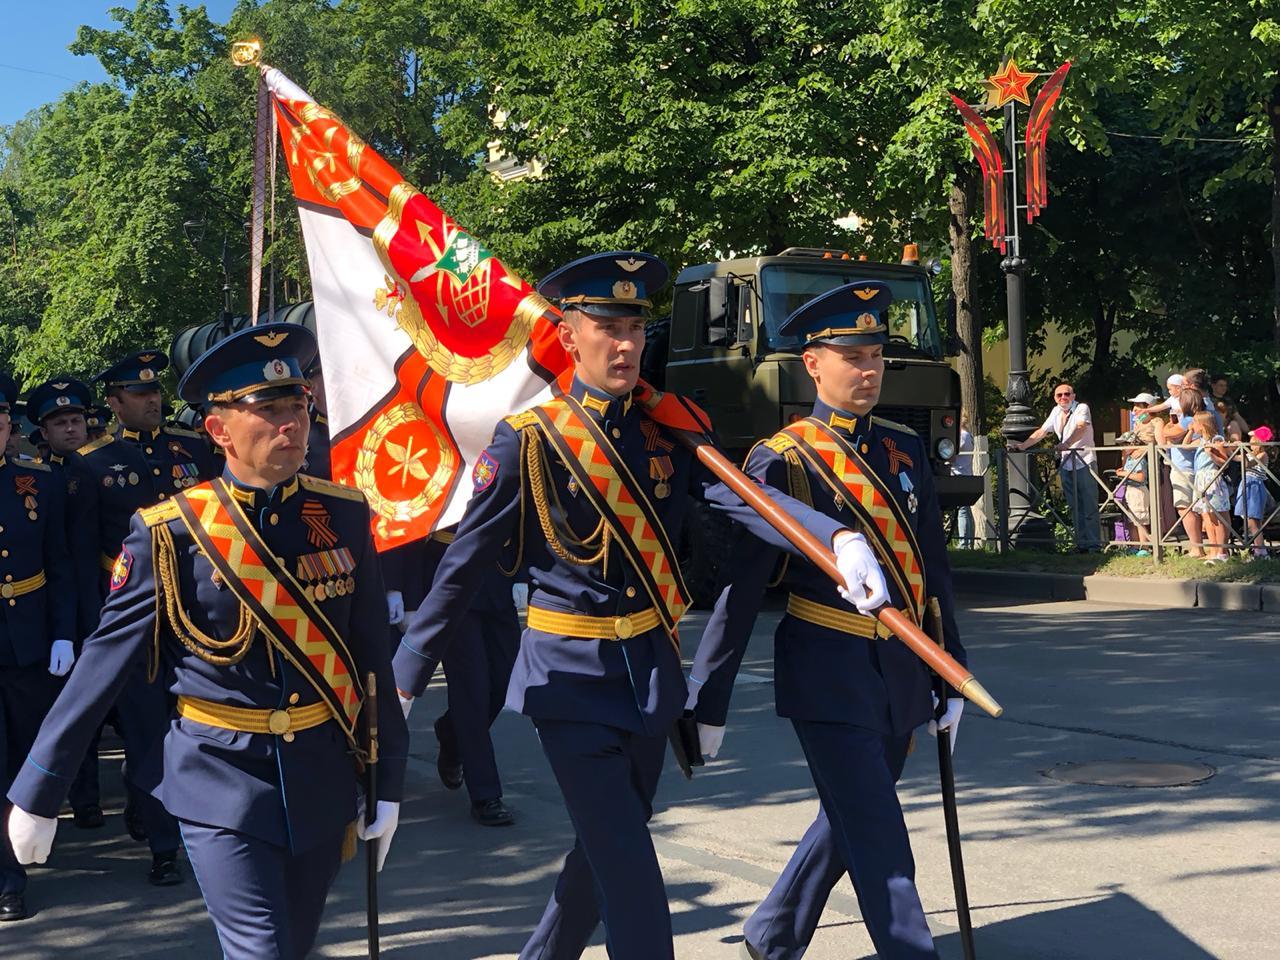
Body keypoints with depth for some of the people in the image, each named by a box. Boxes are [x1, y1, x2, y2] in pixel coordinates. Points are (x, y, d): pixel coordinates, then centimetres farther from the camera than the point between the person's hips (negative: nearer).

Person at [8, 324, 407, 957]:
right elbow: (103, 665, -6)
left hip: (324, 779, 4)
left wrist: (389, 781, 6)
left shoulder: (344, 515, -2)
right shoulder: (169, 534, -12)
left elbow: (373, 654, 4)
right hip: (222, 786, -4)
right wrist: (37, 793, -2)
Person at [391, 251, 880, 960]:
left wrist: (838, 539, -33)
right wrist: (407, 678, -5)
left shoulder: (671, 426, 0)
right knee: (630, 873, -8)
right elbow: (462, 567, -7)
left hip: (652, 671, 5)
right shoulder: (528, 440, -11)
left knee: (609, 847, 19)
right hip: (571, 679, -5)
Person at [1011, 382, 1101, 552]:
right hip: (1066, 465, 6)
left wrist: (1066, 444, -40)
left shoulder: (1082, 408, -7)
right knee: (1074, 507, 7)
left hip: (1085, 463, -6)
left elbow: (1081, 427, -25)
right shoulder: (1056, 411, 13)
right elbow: (1041, 432, 16)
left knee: (1089, 506, -6)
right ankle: (1081, 544, 11)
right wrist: (1022, 446, 6)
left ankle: (1093, 544, -4)